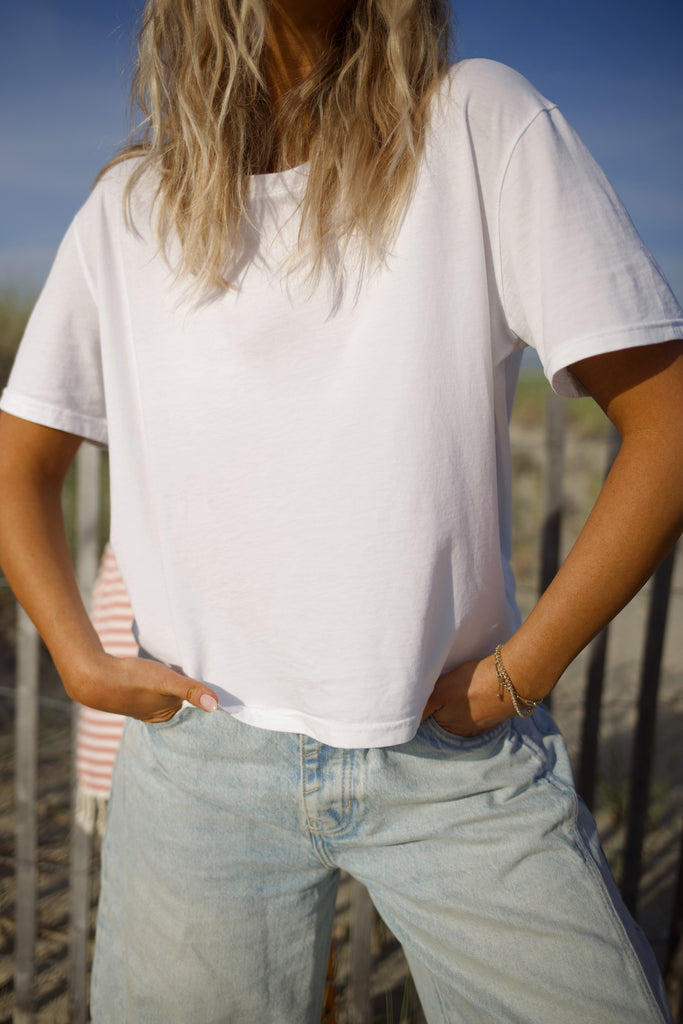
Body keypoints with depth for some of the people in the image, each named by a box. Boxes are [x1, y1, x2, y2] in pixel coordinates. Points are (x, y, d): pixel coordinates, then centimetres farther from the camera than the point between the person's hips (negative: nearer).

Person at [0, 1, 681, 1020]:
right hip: (201, 755, 2)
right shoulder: (127, 209, 6)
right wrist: (82, 663, 2)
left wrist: (520, 672, -9)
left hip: (458, 758, -1)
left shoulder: (480, 123, -3)